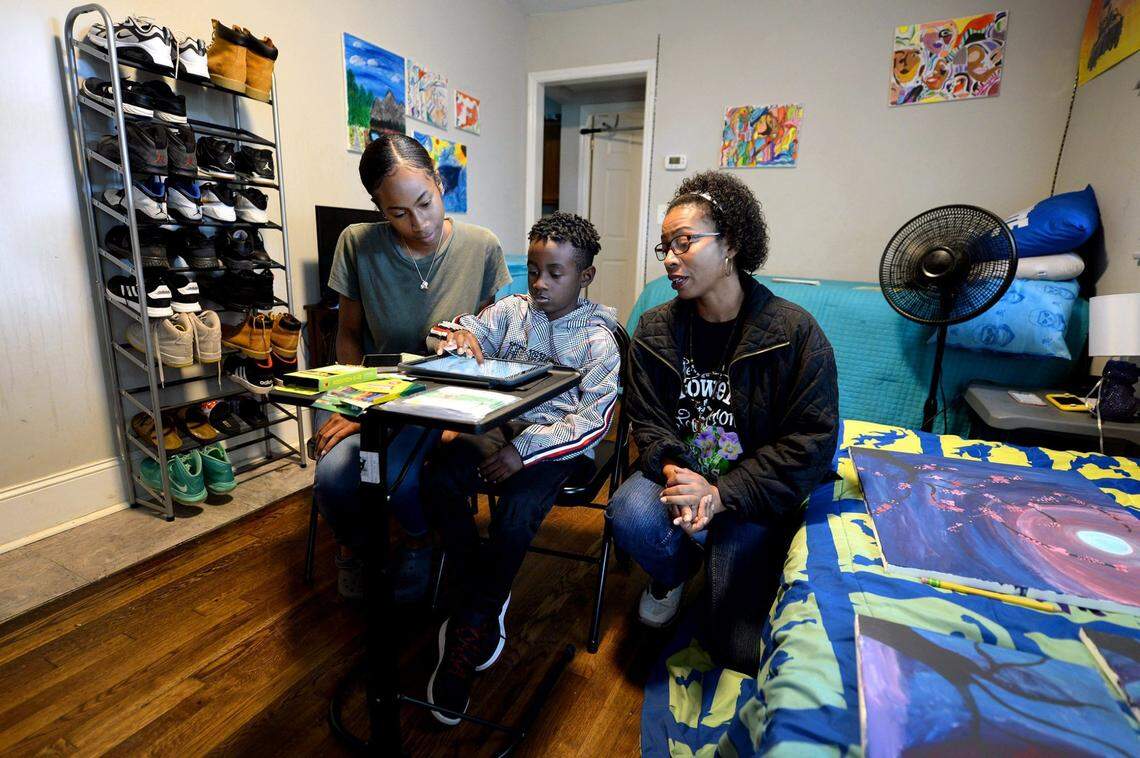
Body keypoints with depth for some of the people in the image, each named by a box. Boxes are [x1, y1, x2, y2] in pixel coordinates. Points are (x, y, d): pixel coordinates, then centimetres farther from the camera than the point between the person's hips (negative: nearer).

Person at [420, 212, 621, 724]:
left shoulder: (597, 338, -4)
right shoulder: (511, 311, 7)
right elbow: (467, 334, 1)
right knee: (437, 480, -22)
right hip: (500, 425, 4)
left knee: (515, 514, -30)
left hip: (557, 442, -4)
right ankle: (485, 595, 0)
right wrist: (458, 336, -26)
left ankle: (470, 625, -3)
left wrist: (526, 449, -22)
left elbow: (593, 418, -12)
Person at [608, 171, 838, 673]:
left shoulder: (795, 332, -14)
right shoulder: (655, 329, -2)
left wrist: (722, 495, -24)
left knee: (737, 648, -3)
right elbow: (646, 420, -2)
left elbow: (810, 443, -15)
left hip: (753, 494, -2)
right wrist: (674, 473, -24)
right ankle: (673, 574, 6)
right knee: (631, 514, -31)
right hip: (678, 473, 3)